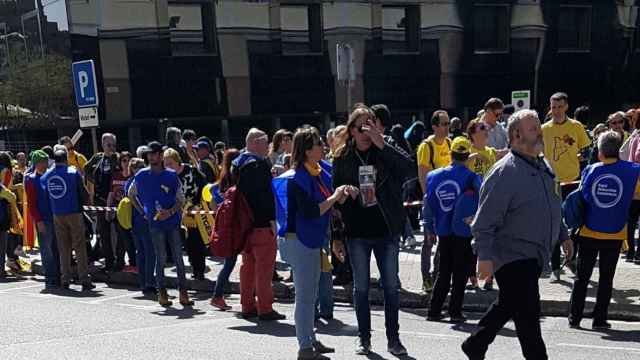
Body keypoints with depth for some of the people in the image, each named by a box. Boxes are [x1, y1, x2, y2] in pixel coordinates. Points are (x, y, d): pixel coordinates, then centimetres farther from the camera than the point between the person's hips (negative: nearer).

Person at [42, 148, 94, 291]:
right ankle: (84, 280, -2)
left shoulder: (46, 176, 4)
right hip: (74, 214, -4)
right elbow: (83, 194, -5)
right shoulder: (74, 172, -7)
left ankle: (65, 280, 12)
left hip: (57, 215, 4)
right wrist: (81, 203, 13)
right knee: (80, 247, 0)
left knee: (63, 248, 11)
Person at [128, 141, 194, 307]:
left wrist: (170, 212, -15)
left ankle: (183, 293, 7)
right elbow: (131, 194, 18)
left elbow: (181, 200, 2)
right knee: (161, 258, 2)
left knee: (178, 258, 1)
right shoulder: (141, 175, 4)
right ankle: (162, 293, 12)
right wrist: (143, 212, 10)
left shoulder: (172, 175, 1)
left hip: (173, 222, 0)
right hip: (155, 223, 0)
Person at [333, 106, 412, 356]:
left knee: (391, 286, 6)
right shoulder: (342, 159, 2)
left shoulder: (385, 154, -1)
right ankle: (364, 338, 24)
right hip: (357, 233, 1)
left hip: (386, 231, 0)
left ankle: (393, 339, 19)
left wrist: (382, 145, -25)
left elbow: (408, 168, -20)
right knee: (361, 287, 10)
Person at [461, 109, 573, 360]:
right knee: (528, 315, -3)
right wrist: (485, 257, -24)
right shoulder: (504, 172, -19)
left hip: (535, 256, 9)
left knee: (507, 305, 20)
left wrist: (563, 236, 23)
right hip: (513, 256, -9)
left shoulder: (543, 167, 9)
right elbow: (484, 221, -21)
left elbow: (552, 207, 24)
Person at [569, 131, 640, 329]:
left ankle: (574, 317, 12)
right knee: (606, 278, 10)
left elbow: (581, 197, 3)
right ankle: (599, 319, 14)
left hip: (589, 233, 0)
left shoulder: (590, 171, -6)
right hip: (615, 235, 0)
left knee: (582, 277, 10)